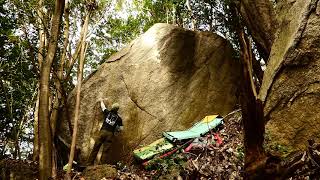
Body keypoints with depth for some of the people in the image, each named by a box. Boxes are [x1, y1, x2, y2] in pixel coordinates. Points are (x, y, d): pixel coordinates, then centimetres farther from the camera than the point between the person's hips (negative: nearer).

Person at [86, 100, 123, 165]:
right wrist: (116, 131, 28)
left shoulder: (108, 112, 10)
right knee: (105, 150, 3)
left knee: (95, 148, 3)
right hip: (110, 134, 0)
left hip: (103, 131, 0)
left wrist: (101, 101, 48)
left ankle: (89, 163, 5)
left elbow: (103, 107, 29)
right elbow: (121, 128, 10)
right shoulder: (118, 118, 8)